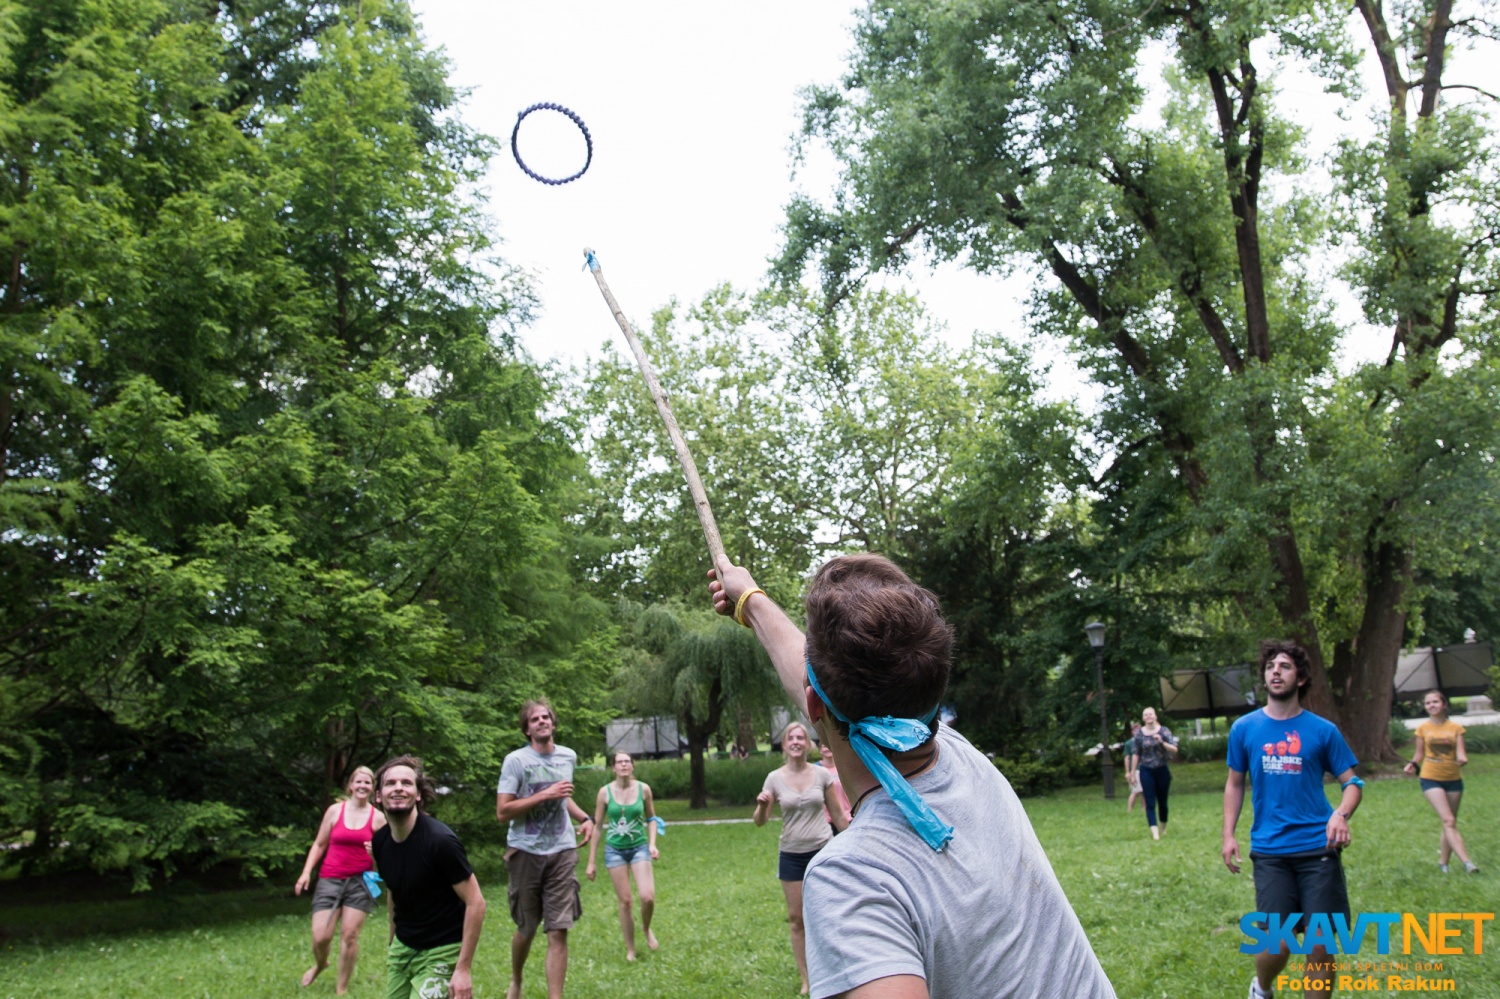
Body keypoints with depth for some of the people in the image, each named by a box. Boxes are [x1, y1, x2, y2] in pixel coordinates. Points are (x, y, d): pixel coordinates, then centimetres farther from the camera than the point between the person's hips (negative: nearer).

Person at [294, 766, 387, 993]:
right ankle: (320, 964, 32)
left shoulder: (378, 817, 2)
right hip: (330, 880, 0)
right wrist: (306, 872, -1)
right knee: (321, 937, -4)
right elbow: (319, 844, 9)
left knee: (350, 935, -3)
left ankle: (341, 989, 13)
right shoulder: (335, 810, 2)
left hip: (360, 881, 0)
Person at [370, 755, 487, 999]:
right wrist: (393, 943, 18)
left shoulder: (440, 840, -22)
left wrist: (463, 969, -22)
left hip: (442, 952, -6)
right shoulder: (380, 842, -2)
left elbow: (475, 902, -21)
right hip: (402, 948, 6)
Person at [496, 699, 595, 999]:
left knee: (558, 931, -6)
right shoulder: (516, 760, -9)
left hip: (562, 851, 3)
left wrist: (585, 818, 9)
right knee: (526, 928, 14)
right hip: (526, 852, -2)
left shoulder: (568, 757, 8)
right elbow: (502, 812, -15)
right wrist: (545, 795, -21)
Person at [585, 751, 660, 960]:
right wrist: (591, 862, 1)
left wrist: (652, 843, -5)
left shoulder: (643, 789, -6)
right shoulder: (605, 792, -8)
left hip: (639, 848, 0)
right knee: (625, 902, 2)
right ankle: (630, 950, 19)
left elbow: (651, 818, 10)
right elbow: (596, 826, 0)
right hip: (614, 850, 0)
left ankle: (646, 928, 18)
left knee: (648, 897, -14)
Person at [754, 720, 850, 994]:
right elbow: (760, 821, -2)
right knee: (796, 918, 6)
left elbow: (837, 813, 6)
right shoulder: (775, 778, -3)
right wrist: (762, 805, -24)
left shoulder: (822, 774, -3)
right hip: (791, 855, 1)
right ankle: (806, 978, 17)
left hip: (823, 851, -1)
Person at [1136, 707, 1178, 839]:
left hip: (1162, 770, 0)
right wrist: (1133, 772, 5)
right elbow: (1136, 754, 5)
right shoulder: (1139, 733, 0)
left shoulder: (1164, 731, -3)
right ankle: (1154, 831, -13)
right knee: (1150, 802, -8)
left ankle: (1163, 827, 28)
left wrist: (1162, 742, -26)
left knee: (1162, 801, 9)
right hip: (1146, 771, 0)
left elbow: (1174, 750, -9)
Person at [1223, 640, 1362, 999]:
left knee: (1321, 943, -2)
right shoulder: (1244, 728, 5)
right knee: (1277, 944, -6)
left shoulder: (1322, 730, 2)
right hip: (1269, 851, 0)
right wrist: (1228, 835, 4)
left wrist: (1342, 814, -16)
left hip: (1318, 847, 0)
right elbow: (1235, 784, 13)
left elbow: (1352, 782, 5)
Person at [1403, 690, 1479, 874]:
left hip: (1453, 779, 2)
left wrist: (1462, 759, -28)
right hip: (1431, 779, -2)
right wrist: (1413, 764, -13)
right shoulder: (1423, 728, 0)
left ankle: (1443, 862, 19)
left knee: (1450, 822, 9)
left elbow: (1460, 754, -5)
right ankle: (1466, 862, -21)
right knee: (1448, 820, -14)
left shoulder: (1456, 727, 1)